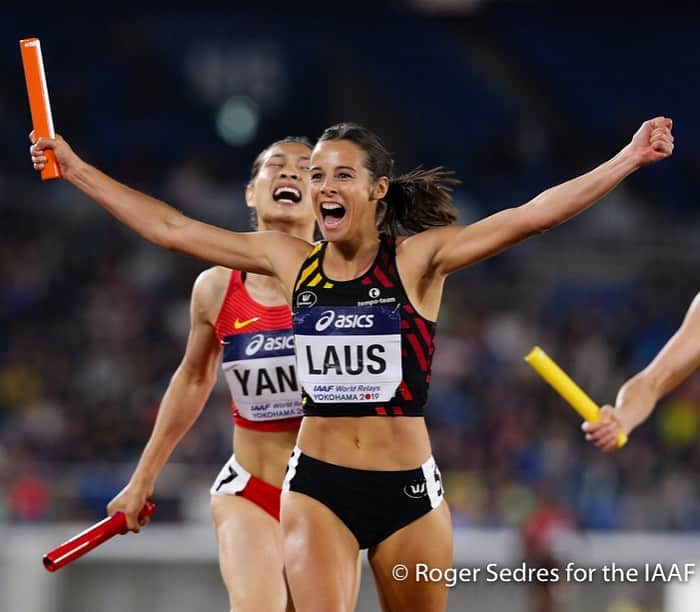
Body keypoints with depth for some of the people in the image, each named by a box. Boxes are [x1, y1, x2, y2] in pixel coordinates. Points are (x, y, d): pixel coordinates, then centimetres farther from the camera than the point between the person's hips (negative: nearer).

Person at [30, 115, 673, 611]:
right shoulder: (289, 261, 6)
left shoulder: (417, 259, -3)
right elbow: (169, 227, 10)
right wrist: (77, 169, 11)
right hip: (317, 487, 1)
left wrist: (629, 158, -22)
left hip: (407, 487, -1)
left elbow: (529, 216, -13)